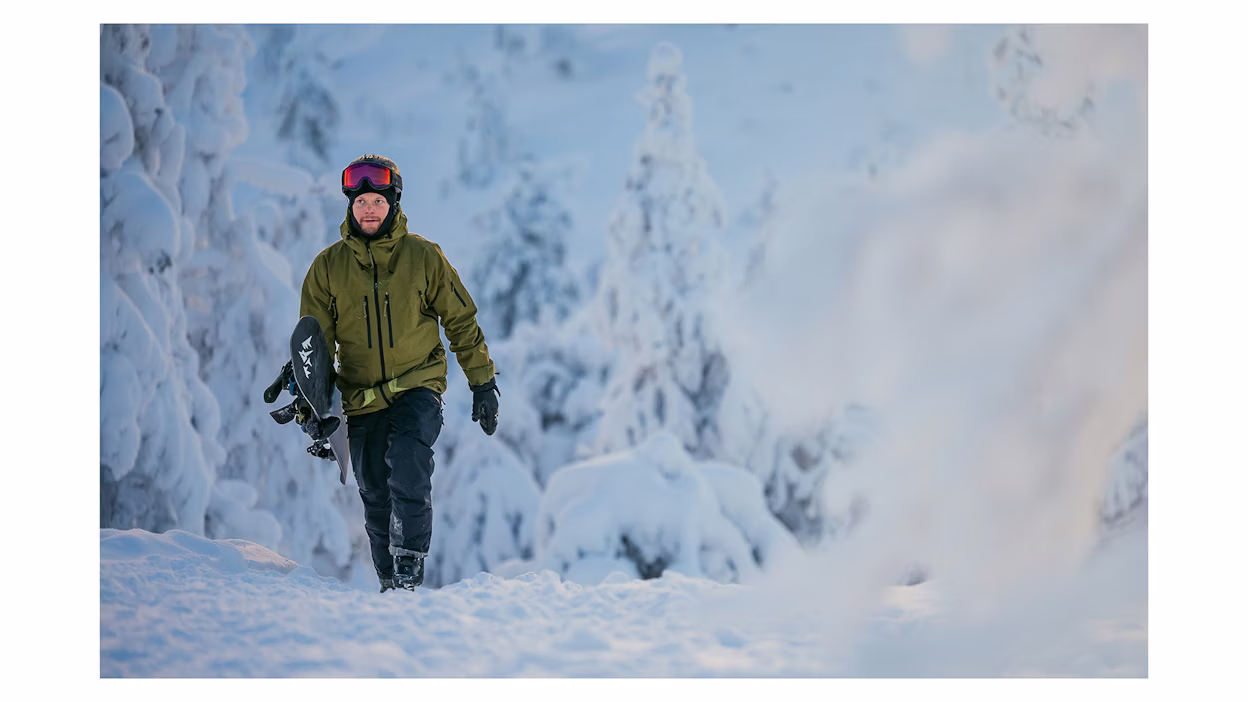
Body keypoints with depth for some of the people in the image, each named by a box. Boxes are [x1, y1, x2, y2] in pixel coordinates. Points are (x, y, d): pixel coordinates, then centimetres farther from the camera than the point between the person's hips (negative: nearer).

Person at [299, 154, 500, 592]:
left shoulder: (422, 256, 0)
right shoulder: (328, 267, 4)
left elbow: (462, 322, 7)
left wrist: (483, 383, 6)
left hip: (418, 387, -2)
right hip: (363, 400, 3)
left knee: (407, 471, -25)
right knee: (376, 500, 6)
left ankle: (410, 574, -24)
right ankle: (389, 586, 20)